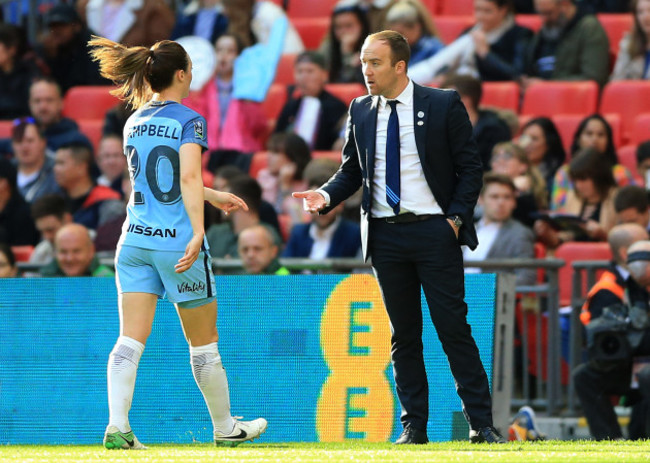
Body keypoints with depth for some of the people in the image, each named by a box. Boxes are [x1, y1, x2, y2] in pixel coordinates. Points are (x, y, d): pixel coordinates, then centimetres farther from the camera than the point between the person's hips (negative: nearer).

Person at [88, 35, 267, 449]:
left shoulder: (134, 123, 12)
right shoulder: (189, 120, -8)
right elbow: (189, 179, -21)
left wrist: (214, 196, 35)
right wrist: (197, 233, -27)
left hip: (136, 240, 5)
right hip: (177, 242, -5)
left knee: (130, 340, -2)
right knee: (204, 344, 10)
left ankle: (117, 426, -17)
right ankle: (225, 427, 23)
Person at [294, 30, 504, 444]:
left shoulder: (443, 105, -1)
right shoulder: (361, 111, 10)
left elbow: (470, 167, 1)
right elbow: (352, 171, 15)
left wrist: (456, 217, -9)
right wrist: (326, 196, -4)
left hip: (435, 231, -4)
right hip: (385, 235, 4)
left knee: (453, 327, -5)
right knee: (403, 333, 6)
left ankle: (481, 423, -1)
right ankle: (414, 425, 11)